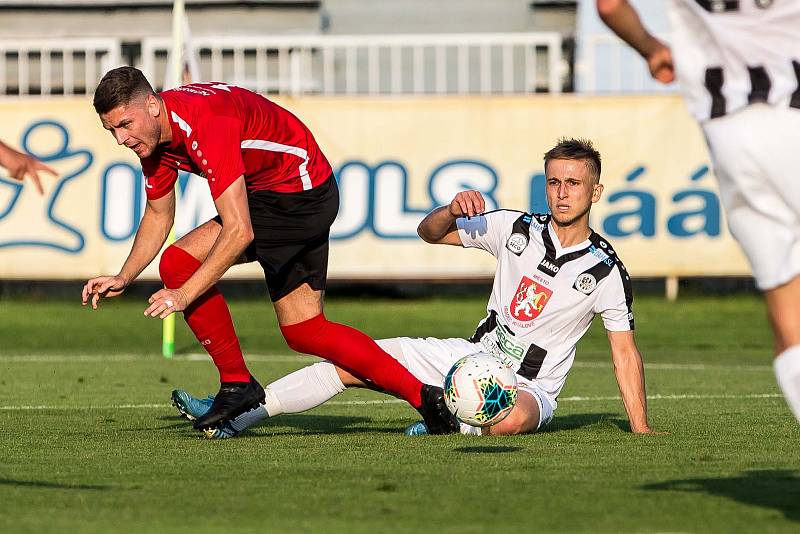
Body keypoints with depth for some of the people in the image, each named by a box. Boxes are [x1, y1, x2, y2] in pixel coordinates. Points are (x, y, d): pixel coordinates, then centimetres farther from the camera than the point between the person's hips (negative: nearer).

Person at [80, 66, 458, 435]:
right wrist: (123, 278, 0)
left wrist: (184, 295, -30)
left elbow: (239, 231, -33)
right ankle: (423, 397, 14)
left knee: (179, 263, -17)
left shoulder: (204, 125, -31)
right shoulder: (152, 137, -3)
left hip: (300, 192, -10)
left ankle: (236, 383, -7)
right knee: (303, 332, 10)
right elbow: (158, 217, 13)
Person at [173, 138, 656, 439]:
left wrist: (641, 427, -16)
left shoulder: (604, 268, -10)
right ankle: (236, 416, -11)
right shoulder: (517, 229, 2)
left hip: (530, 388, -4)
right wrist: (453, 212, -14)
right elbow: (430, 233, 10)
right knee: (354, 360, -9)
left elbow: (625, 352, -8)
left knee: (511, 418, -44)